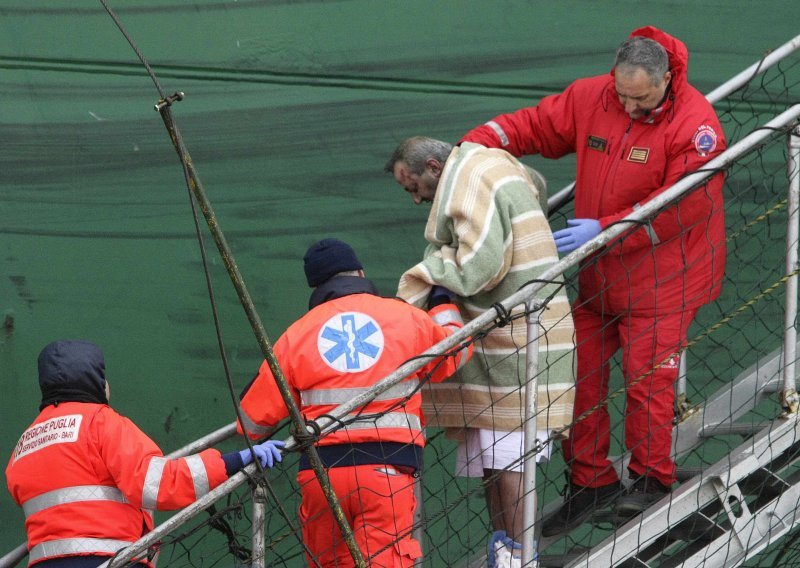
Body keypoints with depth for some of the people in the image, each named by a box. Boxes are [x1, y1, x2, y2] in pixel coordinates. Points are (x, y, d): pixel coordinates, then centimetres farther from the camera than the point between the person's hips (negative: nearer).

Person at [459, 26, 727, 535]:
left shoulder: (695, 124, -19)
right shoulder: (590, 99, -4)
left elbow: (683, 205, -24)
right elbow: (531, 125, 5)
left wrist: (604, 229, -28)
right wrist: (472, 149, -12)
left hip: (660, 279, -5)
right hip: (597, 278, 6)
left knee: (647, 378, -3)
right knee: (579, 375, 8)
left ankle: (652, 478, 18)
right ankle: (592, 480, 22)